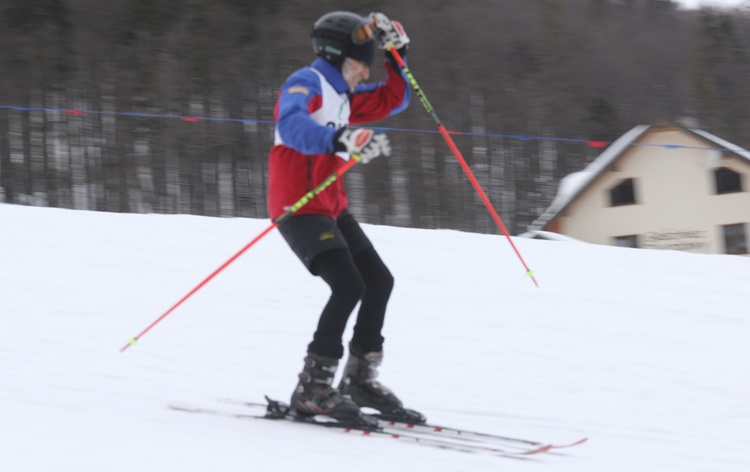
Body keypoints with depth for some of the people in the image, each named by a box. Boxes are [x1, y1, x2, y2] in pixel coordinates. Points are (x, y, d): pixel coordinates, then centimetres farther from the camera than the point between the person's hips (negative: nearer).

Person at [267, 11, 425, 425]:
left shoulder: (343, 95, 18)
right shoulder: (307, 83, -10)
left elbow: (393, 100, 30)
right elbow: (292, 125, -32)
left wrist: (395, 53, 16)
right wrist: (342, 140, -48)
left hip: (330, 208, 10)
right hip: (299, 206, -10)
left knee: (379, 281, 10)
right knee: (349, 286, -20)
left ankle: (360, 378, 21)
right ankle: (313, 387, -16)